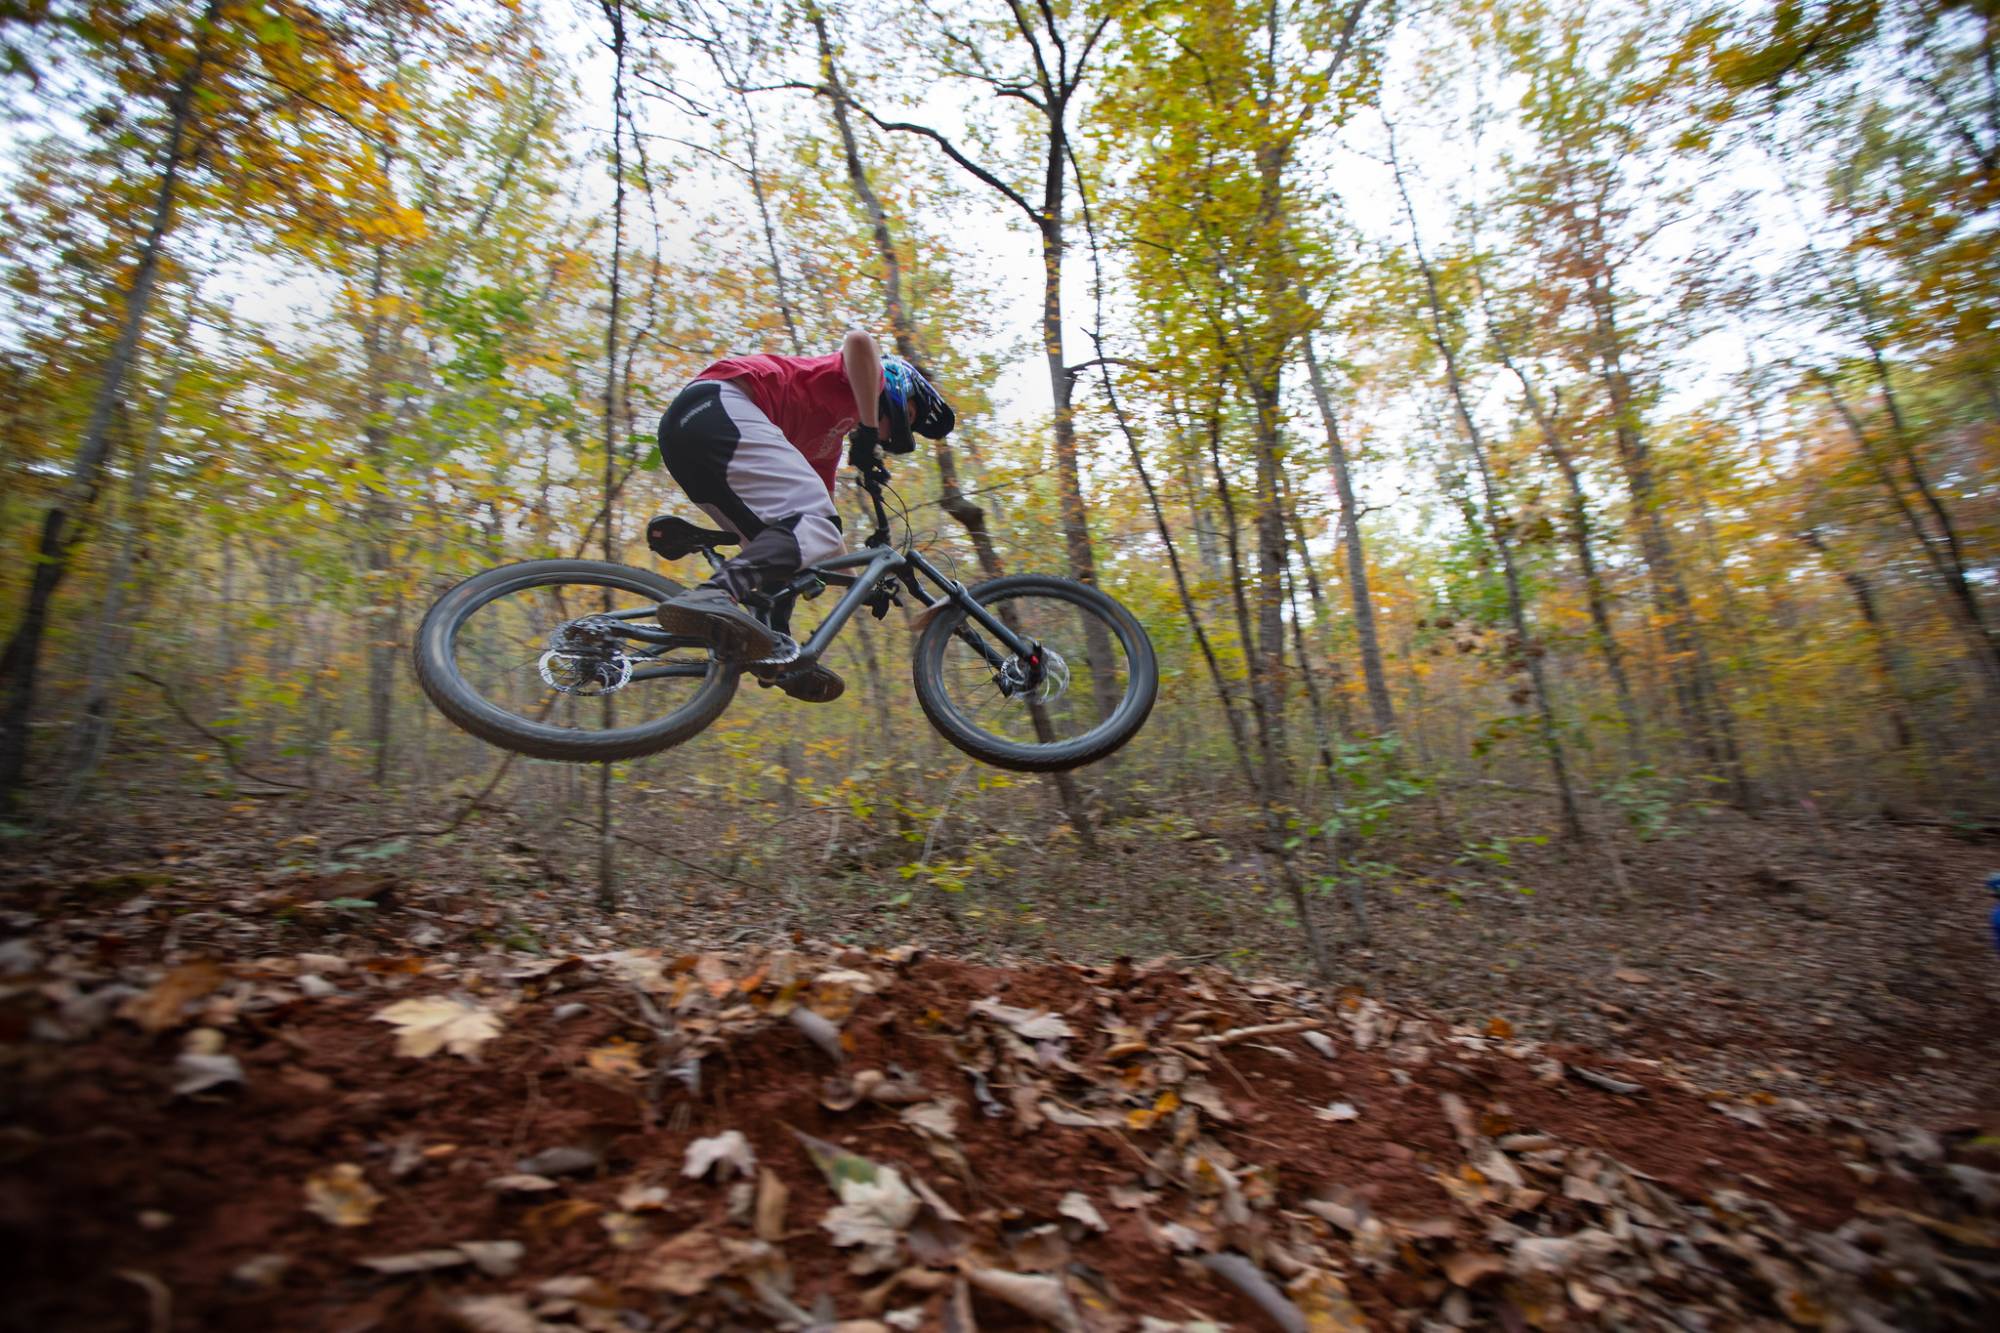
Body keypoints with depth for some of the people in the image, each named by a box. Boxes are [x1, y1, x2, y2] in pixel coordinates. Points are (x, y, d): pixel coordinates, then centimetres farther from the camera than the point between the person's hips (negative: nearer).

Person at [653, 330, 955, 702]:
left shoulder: (828, 443, 36)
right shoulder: (871, 379, 15)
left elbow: (826, 509, 35)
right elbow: (858, 341, -10)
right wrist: (868, 429, -8)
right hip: (716, 405, -9)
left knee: (779, 547, 11)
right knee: (813, 526, -21)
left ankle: (775, 653, -3)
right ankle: (711, 597, -41)